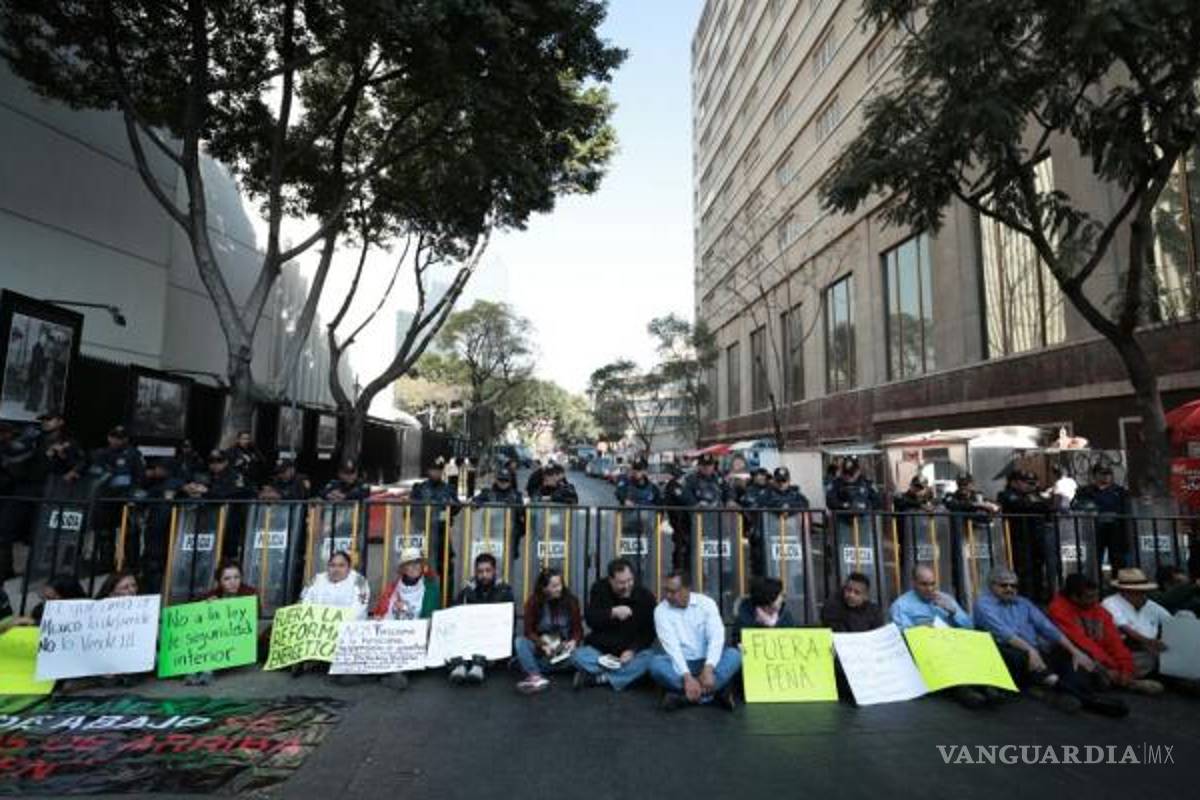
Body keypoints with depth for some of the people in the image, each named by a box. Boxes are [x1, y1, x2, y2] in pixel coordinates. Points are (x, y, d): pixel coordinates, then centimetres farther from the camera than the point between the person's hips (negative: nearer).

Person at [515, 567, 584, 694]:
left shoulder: (571, 600, -6)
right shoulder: (533, 602, -7)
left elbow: (578, 629, -2)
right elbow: (528, 631, -9)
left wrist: (573, 641, -23)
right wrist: (542, 645, -26)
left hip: (564, 647, 0)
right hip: (541, 646, 0)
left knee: (576, 656, -33)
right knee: (520, 641, -28)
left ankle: (534, 666, -22)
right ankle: (536, 677, -41)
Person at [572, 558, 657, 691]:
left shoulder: (646, 596, -7)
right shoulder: (599, 589, -4)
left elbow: (648, 632, -5)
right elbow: (590, 619, -12)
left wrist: (633, 650, -21)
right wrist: (613, 612, -28)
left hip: (630, 652, 0)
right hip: (599, 650, 0)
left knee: (649, 657, -31)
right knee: (578, 655, -27)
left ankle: (598, 678, -28)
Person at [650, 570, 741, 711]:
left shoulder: (706, 603, -6)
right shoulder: (661, 610, -8)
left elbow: (716, 637, -18)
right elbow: (671, 646, -19)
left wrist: (708, 669, -33)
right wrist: (687, 677, -33)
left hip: (706, 662, 1)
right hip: (679, 664, -1)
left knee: (734, 654, -26)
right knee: (656, 663, -31)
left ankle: (684, 696, -33)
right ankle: (715, 691, -30)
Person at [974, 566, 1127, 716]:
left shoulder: (1023, 603, 21)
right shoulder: (983, 604, 1)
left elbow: (1047, 627, 9)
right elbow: (1002, 631, -15)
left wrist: (1075, 651, -5)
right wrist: (1030, 650, -28)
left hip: (1036, 652, 6)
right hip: (1011, 654, -6)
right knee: (1019, 657, -36)